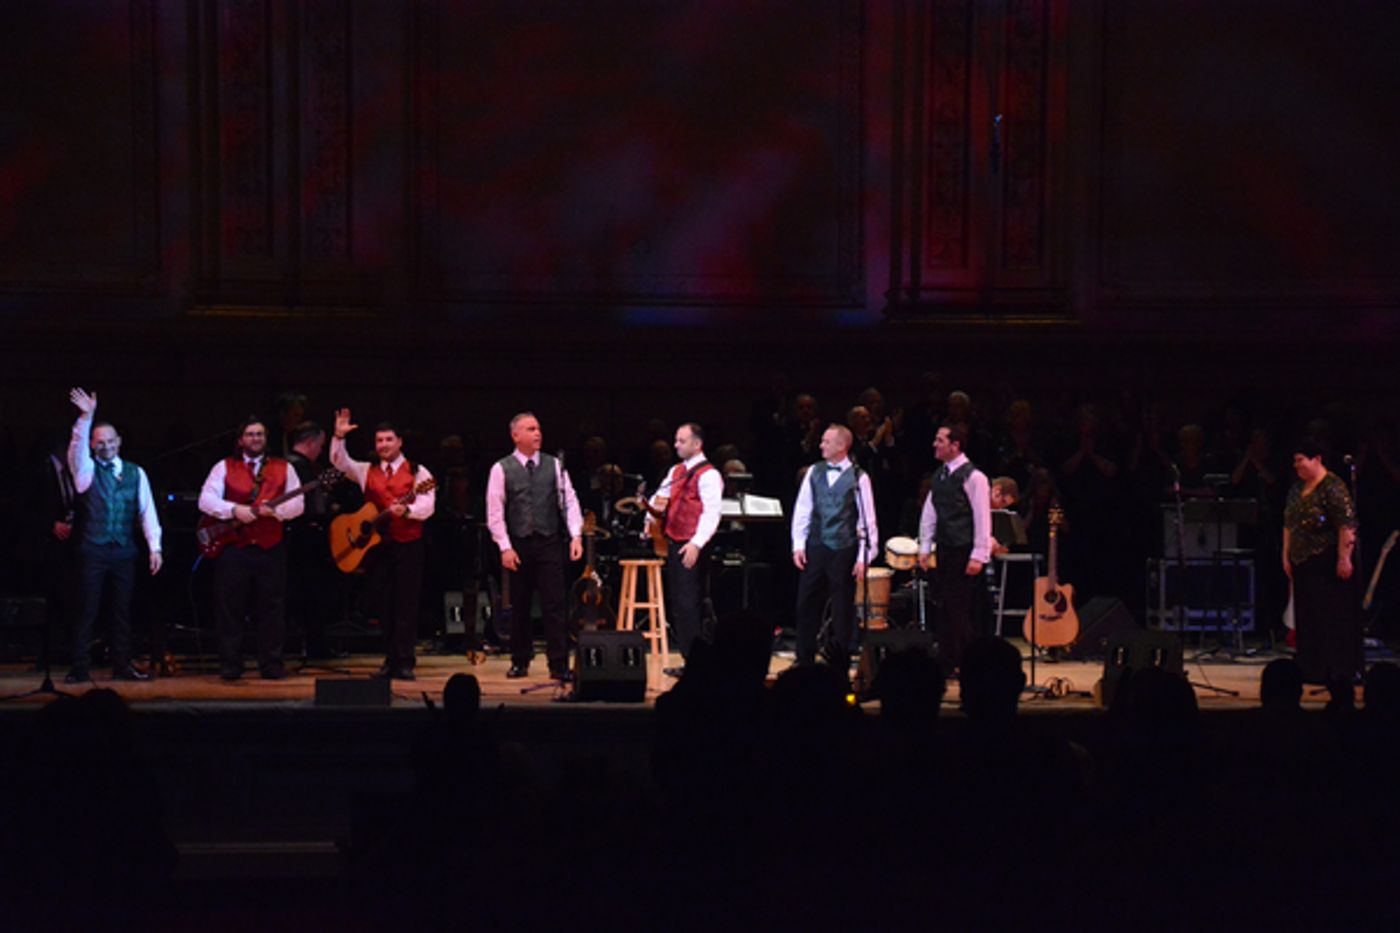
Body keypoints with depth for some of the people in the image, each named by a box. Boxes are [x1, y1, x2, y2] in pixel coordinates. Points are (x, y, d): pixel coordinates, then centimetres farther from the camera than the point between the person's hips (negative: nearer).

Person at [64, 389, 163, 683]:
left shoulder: (135, 473, 10)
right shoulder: (87, 470, 5)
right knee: (87, 611, -3)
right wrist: (86, 418, -30)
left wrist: (154, 547, -2)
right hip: (93, 551, -2)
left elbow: (147, 512, 7)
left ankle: (122, 666, 10)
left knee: (123, 612, 5)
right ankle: (79, 668, -2)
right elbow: (77, 447, -16)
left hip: (124, 551, 2)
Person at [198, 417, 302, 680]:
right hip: (233, 548, -1)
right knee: (229, 608, 0)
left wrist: (274, 510, -16)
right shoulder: (224, 467, 9)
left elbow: (297, 504, 3)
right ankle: (229, 666, 5)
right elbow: (205, 500, -2)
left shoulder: (283, 468, 11)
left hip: (270, 549, 1)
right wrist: (234, 510, -16)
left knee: (271, 608, 1)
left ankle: (271, 666, 7)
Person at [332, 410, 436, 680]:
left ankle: (405, 662, -3)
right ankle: (390, 660, 9)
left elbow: (427, 505, -8)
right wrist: (339, 437, -9)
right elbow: (339, 462, 5)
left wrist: (406, 510, -26)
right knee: (384, 604, 4)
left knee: (406, 603, -5)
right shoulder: (366, 471, 16)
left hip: (408, 545, -4)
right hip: (376, 544, 4)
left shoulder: (417, 472, 3)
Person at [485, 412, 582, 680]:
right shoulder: (501, 469, 0)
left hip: (550, 543, 0)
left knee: (554, 606, -4)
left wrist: (576, 536, -9)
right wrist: (505, 547, -9)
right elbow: (494, 512, -2)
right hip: (518, 545, 0)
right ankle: (520, 662, 20)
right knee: (519, 607, 8)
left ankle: (559, 665, -2)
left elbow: (570, 501, 3)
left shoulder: (554, 465, 5)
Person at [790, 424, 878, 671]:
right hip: (815, 548, 3)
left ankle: (839, 667, 14)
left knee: (842, 611, 5)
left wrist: (864, 557, -7)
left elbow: (868, 519, -3)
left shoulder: (858, 477, -4)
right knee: (806, 606, 4)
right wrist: (798, 545, 2)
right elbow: (802, 510, 9)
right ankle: (804, 664, 13)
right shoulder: (815, 472, 6)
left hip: (844, 550, -3)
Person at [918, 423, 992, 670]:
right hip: (944, 549, 7)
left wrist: (978, 556, -15)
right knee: (944, 605, 9)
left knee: (957, 607, -6)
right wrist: (924, 547, 13)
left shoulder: (973, 477, -11)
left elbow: (983, 518, -12)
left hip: (964, 551, -7)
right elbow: (930, 513, 17)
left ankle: (961, 662, 1)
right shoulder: (940, 475, 12)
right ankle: (947, 661, 15)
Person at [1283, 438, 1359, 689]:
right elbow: (1289, 525, 21)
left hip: (1327, 562, -8)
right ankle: (1313, 671, 14)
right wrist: (1286, 555, 16)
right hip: (1303, 563, 8)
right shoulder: (1297, 489, 14)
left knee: (1333, 615, -6)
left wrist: (1344, 559, -20)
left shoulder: (1332, 487, -12)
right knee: (1307, 616, 9)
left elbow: (1347, 525, -17)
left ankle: (1339, 673, -2)